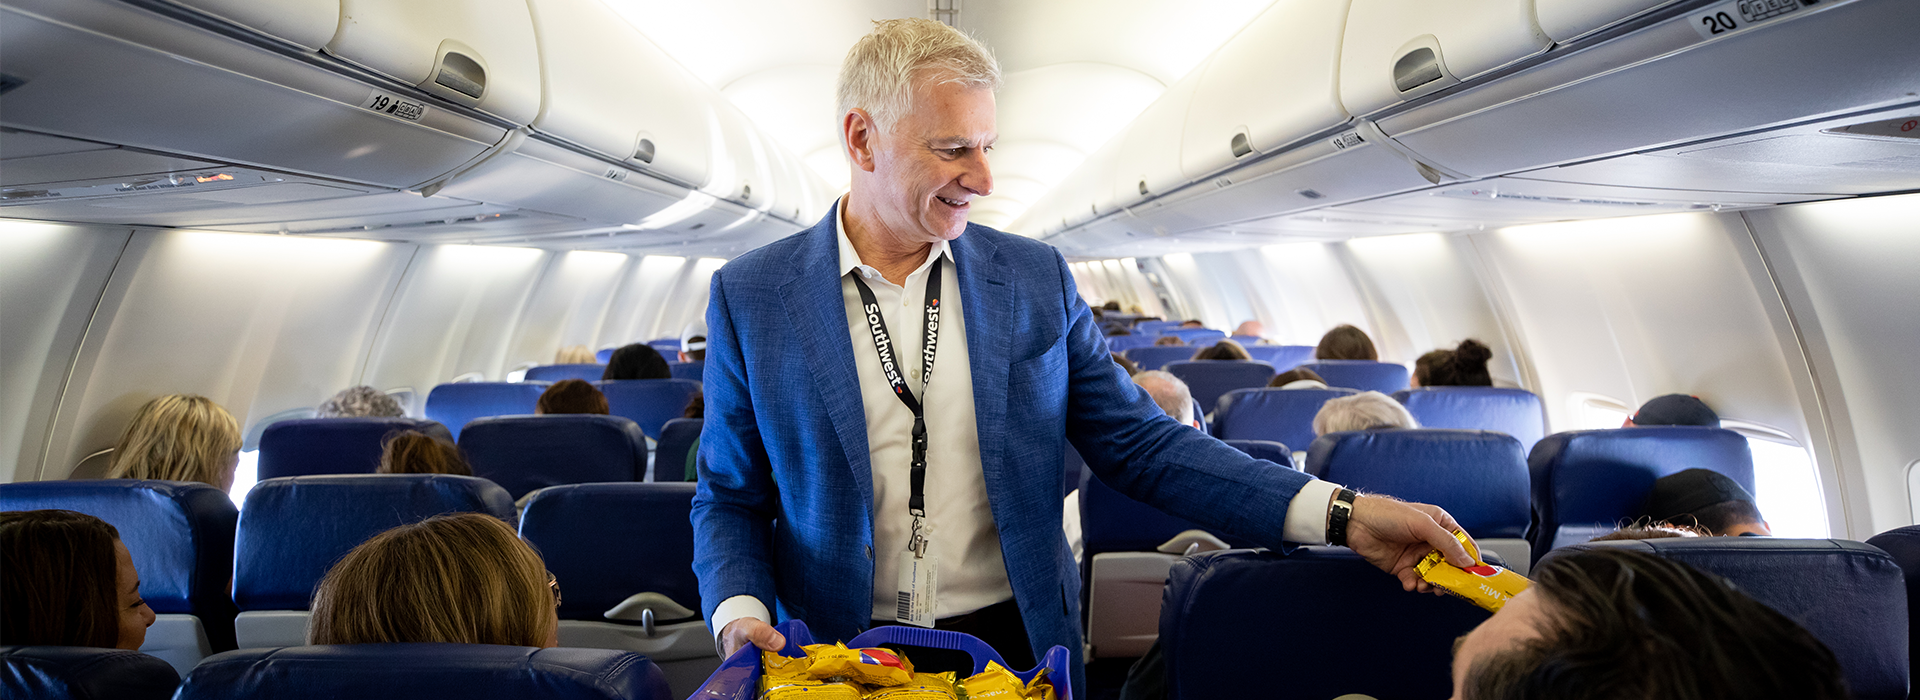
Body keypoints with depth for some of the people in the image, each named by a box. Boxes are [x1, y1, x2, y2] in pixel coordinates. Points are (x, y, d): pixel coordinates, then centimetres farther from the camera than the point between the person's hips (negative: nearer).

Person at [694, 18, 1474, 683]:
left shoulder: (1036, 277, -1)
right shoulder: (750, 297, -5)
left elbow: (1140, 443, -2)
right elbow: (730, 498, 1)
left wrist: (1340, 514, -11)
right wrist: (741, 615, -19)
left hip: (1017, 647, 2)